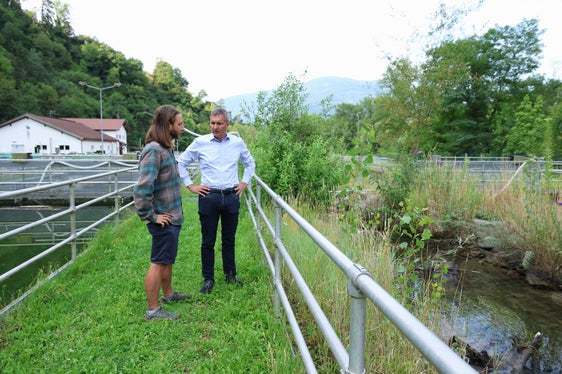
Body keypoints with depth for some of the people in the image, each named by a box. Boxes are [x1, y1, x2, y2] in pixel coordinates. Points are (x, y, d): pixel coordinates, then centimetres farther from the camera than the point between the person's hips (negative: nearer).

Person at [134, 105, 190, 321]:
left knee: (167, 260, 23)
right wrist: (151, 217, -19)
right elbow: (142, 189, -29)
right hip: (164, 220, -9)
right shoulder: (154, 150, -22)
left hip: (172, 217, 9)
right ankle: (153, 310, 14)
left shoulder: (166, 148, 8)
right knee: (158, 263, 2)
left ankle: (168, 293, 41)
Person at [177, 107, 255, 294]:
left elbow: (250, 163, 21)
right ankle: (208, 279, 19)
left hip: (231, 197, 2)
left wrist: (244, 182, 11)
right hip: (208, 197, -2)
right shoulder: (200, 142, -3)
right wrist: (190, 185, 1)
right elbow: (181, 163, 6)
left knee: (229, 239, 13)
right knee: (208, 241, 6)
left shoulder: (237, 143, 4)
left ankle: (230, 274, 29)